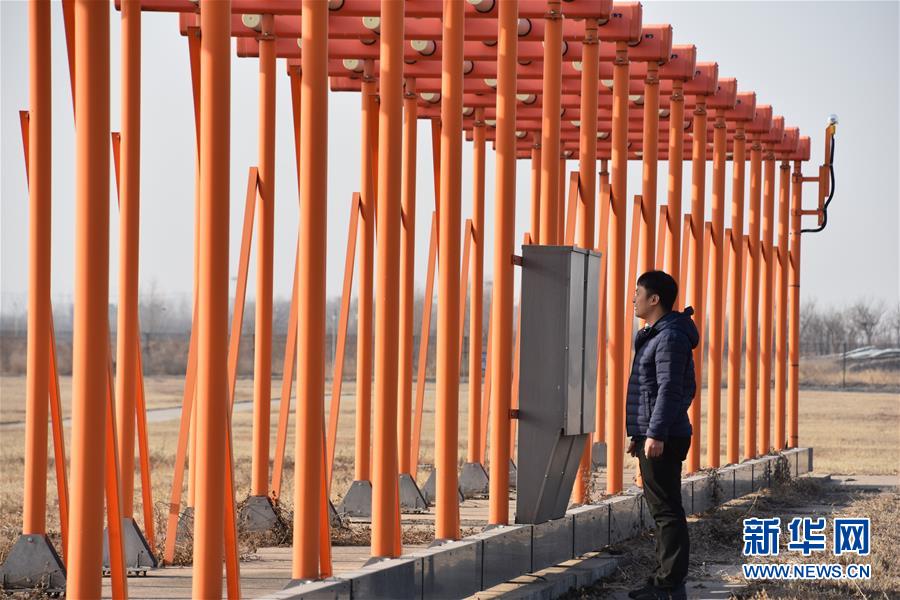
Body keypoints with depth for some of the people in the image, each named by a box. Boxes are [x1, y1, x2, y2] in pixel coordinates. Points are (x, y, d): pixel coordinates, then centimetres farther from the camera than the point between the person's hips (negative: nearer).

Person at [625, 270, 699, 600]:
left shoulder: (670, 337, -13)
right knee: (661, 510, 13)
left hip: (662, 440, -11)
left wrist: (656, 434, -25)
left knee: (666, 510, -9)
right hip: (652, 437, 11)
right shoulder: (655, 336, 19)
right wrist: (640, 433, 24)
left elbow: (670, 389, -21)